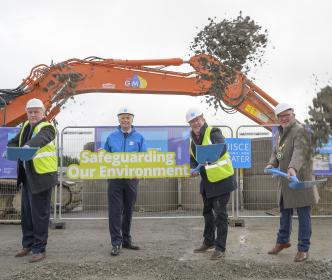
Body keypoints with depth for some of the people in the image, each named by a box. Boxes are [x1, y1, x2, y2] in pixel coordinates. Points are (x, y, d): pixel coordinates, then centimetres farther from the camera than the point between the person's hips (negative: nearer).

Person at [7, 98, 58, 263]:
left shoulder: (47, 127, -11)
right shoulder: (26, 126, 13)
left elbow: (40, 139, -33)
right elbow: (14, 142, 16)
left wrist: (28, 146, -53)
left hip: (41, 176, -8)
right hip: (26, 176, 8)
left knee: (39, 214, -2)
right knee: (26, 212, 16)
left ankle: (39, 249, 10)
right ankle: (28, 244, 31)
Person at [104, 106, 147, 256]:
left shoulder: (139, 137, 4)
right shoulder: (111, 137, 6)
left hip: (132, 178, 1)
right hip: (115, 178, -1)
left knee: (128, 210, 12)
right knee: (115, 210, -3)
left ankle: (126, 239, 25)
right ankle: (116, 242, 3)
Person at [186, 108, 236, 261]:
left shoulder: (213, 132, -18)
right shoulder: (192, 139, 5)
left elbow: (222, 148, -37)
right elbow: (192, 158, 14)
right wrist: (194, 168, -8)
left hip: (222, 179, -8)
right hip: (206, 181, 8)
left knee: (220, 214, -4)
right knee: (207, 212, 20)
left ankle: (220, 248, 7)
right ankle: (209, 241, 37)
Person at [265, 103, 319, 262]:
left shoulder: (300, 131, -15)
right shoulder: (279, 132, 13)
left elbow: (299, 152, -31)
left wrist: (293, 168, -48)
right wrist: (272, 164, -1)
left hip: (299, 180, -8)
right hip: (284, 180, 8)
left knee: (303, 215, 0)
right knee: (284, 212, 20)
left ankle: (303, 249, 12)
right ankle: (283, 241, 36)